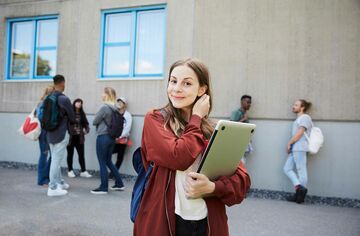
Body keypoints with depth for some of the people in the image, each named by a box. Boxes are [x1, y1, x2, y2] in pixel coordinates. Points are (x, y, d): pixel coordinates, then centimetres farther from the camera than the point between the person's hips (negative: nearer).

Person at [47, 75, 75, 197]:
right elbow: (73, 118, -7)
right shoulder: (64, 99, -15)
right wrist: (66, 119, 13)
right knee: (56, 160, -2)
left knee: (55, 159, 17)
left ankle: (60, 183, 30)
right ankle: (53, 188, 4)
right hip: (61, 134, -7)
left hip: (50, 133, 8)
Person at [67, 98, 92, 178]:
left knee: (81, 154, 5)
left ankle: (83, 171, 11)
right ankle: (70, 171, 20)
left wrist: (86, 129, -7)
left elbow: (85, 123, 11)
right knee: (70, 154, 9)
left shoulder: (82, 114, 9)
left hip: (79, 137, 4)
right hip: (70, 137, -4)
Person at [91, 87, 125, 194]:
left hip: (103, 137, -8)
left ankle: (103, 188, 12)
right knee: (108, 161, 18)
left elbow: (94, 122, -7)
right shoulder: (115, 108, 6)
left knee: (102, 163, 3)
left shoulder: (104, 107, -16)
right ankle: (119, 184, 23)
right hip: (111, 137, 8)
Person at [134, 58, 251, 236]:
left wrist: (211, 187, -21)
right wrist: (197, 118, -9)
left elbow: (242, 180, -3)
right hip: (163, 221, -2)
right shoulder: (154, 120, -5)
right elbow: (177, 158, -21)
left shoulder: (214, 130, 3)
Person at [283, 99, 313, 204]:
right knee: (287, 168, 5)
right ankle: (299, 187, 3)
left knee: (301, 171, -3)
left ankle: (300, 195, 2)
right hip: (294, 148, 10)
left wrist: (289, 143, -8)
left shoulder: (305, 117, -5)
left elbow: (299, 133, -13)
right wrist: (290, 145, 9)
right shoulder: (298, 118, 23)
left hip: (300, 148, -10)